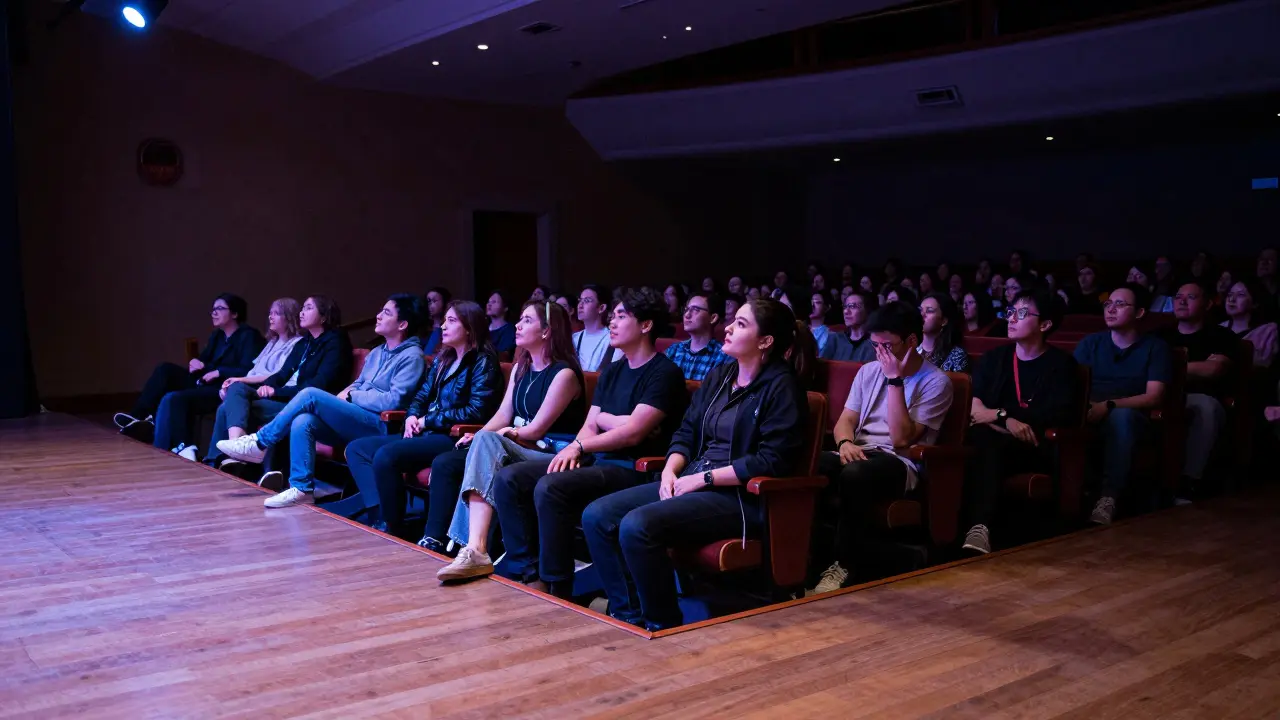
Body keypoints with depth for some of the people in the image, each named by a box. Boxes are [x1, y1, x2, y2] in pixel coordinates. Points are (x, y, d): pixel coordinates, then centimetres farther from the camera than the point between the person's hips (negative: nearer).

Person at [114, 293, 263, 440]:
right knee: (165, 369, -4)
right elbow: (204, 359, 21)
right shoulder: (217, 335, 20)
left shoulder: (248, 336, -7)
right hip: (205, 382, 9)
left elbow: (248, 371, -19)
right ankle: (138, 417, -11)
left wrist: (218, 372, -18)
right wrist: (196, 363, -3)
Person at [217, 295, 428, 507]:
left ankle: (260, 443, -7)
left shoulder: (411, 356, -7)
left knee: (311, 395, -20)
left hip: (379, 426, -8)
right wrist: (338, 401, 1)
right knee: (302, 422, -20)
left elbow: (394, 401, -16)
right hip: (355, 421, 8)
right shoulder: (377, 352, 20)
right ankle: (302, 489, -20)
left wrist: (351, 396, -8)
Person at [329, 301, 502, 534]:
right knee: (356, 448, -2)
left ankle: (393, 529, -15)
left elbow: (476, 411, -17)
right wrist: (412, 417, -3)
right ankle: (379, 513, -21)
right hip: (427, 434, 10)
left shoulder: (483, 362, -6)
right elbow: (422, 396, 21)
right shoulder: (443, 359, 19)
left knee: (386, 456, -28)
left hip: (454, 437, -9)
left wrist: (427, 421, -13)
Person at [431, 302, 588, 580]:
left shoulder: (564, 373, -10)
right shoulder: (520, 369, 18)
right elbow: (502, 416, 12)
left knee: (506, 478, -40)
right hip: (521, 450, 9)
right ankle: (436, 543, -23)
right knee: (445, 463, -12)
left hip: (554, 455, -9)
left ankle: (517, 568, -35)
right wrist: (477, 437, -10)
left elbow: (535, 429, -13)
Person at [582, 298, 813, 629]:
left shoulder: (782, 387, -8)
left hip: (743, 497, -8)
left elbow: (771, 461, -17)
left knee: (637, 526, -29)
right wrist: (671, 471, -3)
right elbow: (686, 432, 17)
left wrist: (703, 478, -16)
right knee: (597, 516, -7)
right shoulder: (720, 375, 15)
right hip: (692, 483, 8)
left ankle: (664, 625, -10)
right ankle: (628, 615, 0)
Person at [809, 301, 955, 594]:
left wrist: (895, 380, -15)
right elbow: (846, 419, 11)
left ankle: (841, 567, -26)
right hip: (859, 453, 5)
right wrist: (846, 442, -14)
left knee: (854, 476, -39)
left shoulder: (936, 382, -4)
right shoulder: (868, 371, 15)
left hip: (901, 464, -5)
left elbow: (901, 439, -13)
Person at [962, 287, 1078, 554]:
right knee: (984, 442, -33)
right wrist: (1007, 421, -15)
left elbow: (1062, 415, -10)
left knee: (992, 447, -35)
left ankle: (979, 529, -50)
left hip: (1035, 450, -3)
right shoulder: (994, 358, 19)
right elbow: (973, 409, 6)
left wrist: (996, 415, -7)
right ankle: (978, 526, -49)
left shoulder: (1061, 364, 5)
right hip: (991, 442, 3)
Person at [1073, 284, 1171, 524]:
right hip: (1090, 414, 2)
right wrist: (1086, 404, -20)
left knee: (1121, 416, -39)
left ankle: (1108, 497, -39)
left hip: (1129, 417, -1)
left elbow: (1153, 397, -6)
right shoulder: (1090, 343, 14)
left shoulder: (1155, 347, 6)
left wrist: (1109, 405, -20)